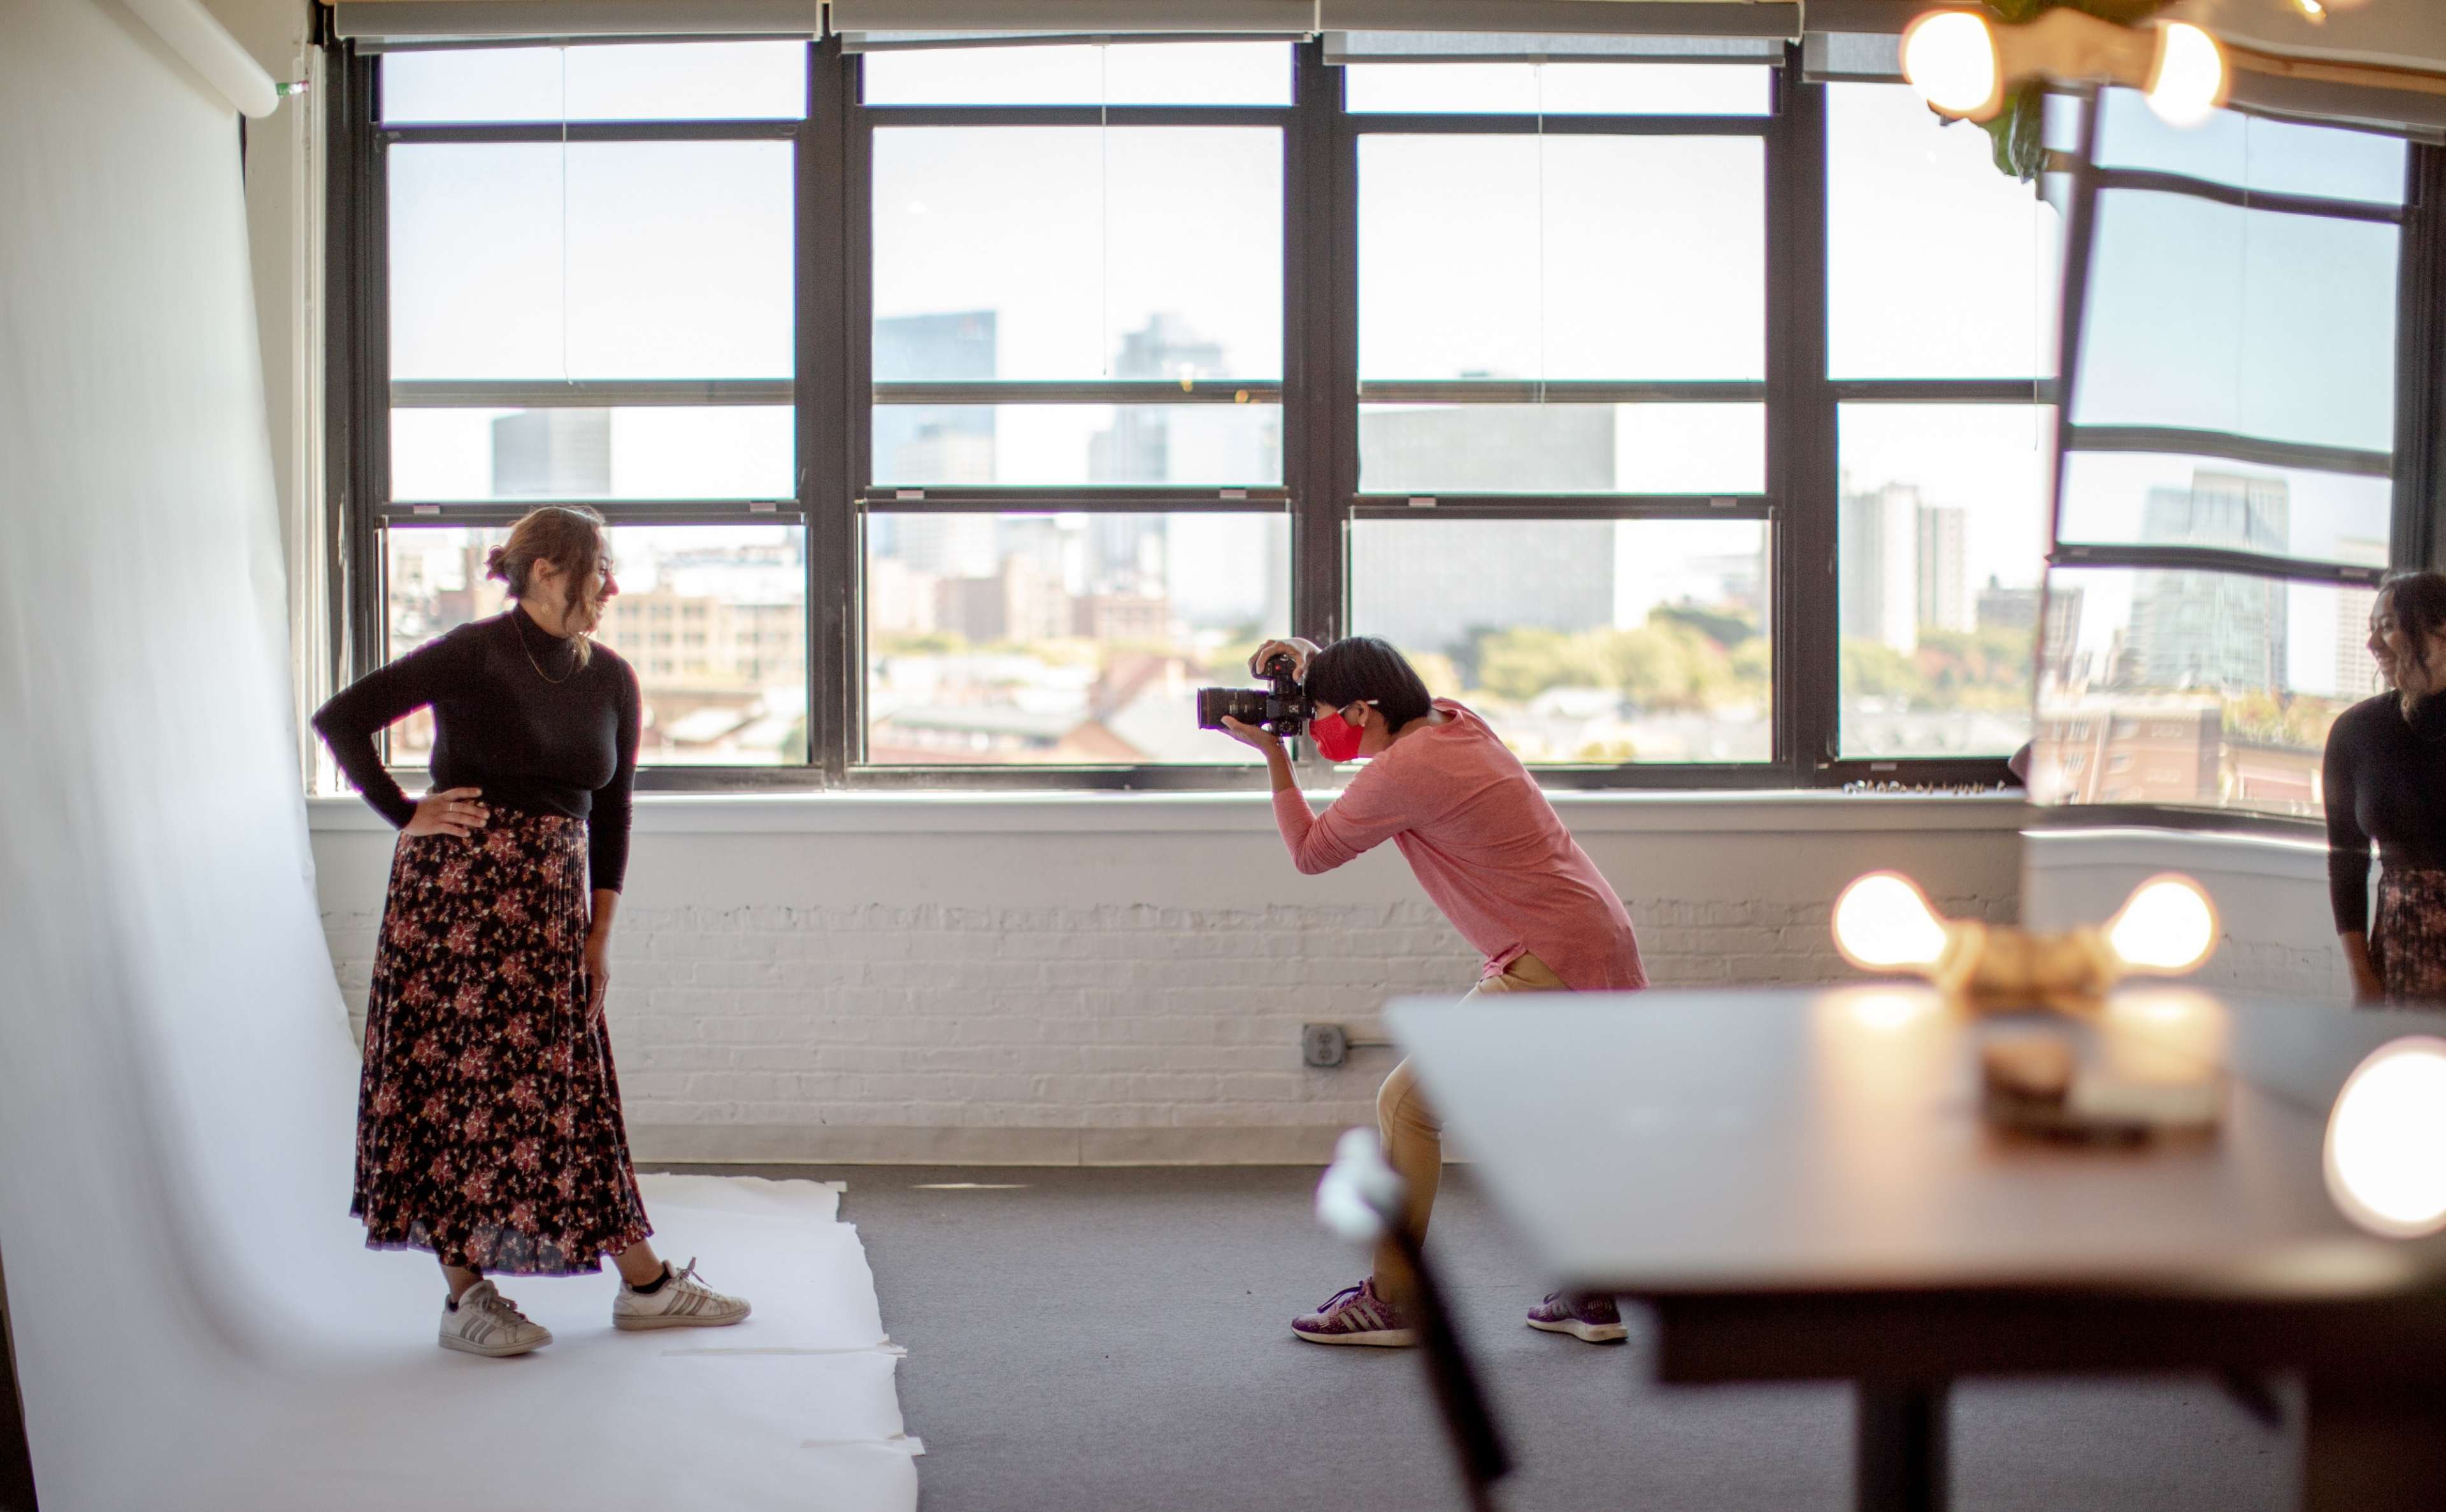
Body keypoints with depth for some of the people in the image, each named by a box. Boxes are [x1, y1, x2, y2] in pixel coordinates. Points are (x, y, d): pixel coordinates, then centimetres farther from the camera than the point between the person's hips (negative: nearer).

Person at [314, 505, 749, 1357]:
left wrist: (599, 935, 10)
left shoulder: (610, 680, 8)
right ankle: (466, 1298, 6)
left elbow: (611, 812, 14)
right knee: (457, 1082, -2)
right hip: (456, 895, -5)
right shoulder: (474, 655, -10)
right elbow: (340, 719, -9)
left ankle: (645, 1283, 12)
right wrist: (406, 814, -7)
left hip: (550, 906, 6)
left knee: (567, 1088, 9)